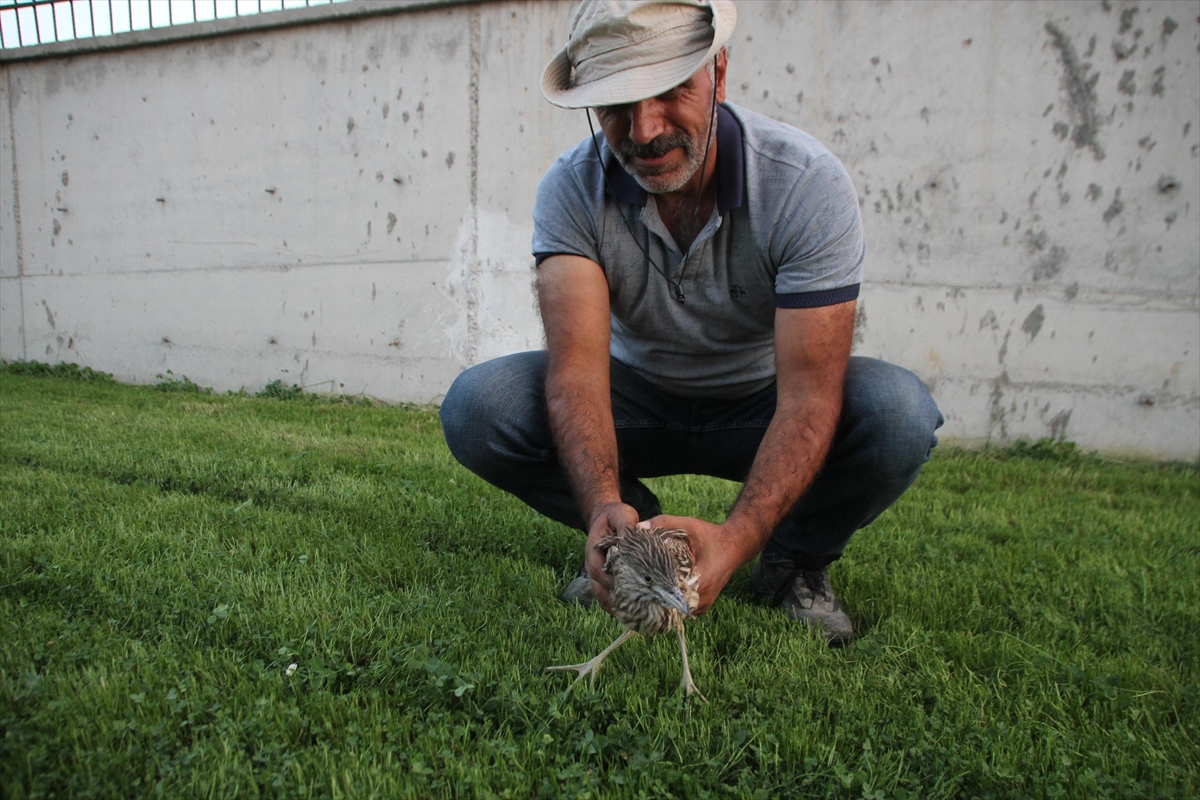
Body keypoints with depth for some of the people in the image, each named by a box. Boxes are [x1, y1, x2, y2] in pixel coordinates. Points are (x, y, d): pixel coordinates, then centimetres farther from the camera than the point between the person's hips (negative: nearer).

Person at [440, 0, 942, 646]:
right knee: (476, 405, -23)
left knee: (899, 412, -32)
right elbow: (576, 365, -29)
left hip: (761, 402, -1)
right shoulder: (571, 188, -18)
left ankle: (794, 560, -1)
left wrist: (736, 538, -45)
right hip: (641, 395, 2)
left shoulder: (807, 182, -24)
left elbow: (809, 394, -30)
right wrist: (604, 507, -48)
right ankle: (639, 540, 0)